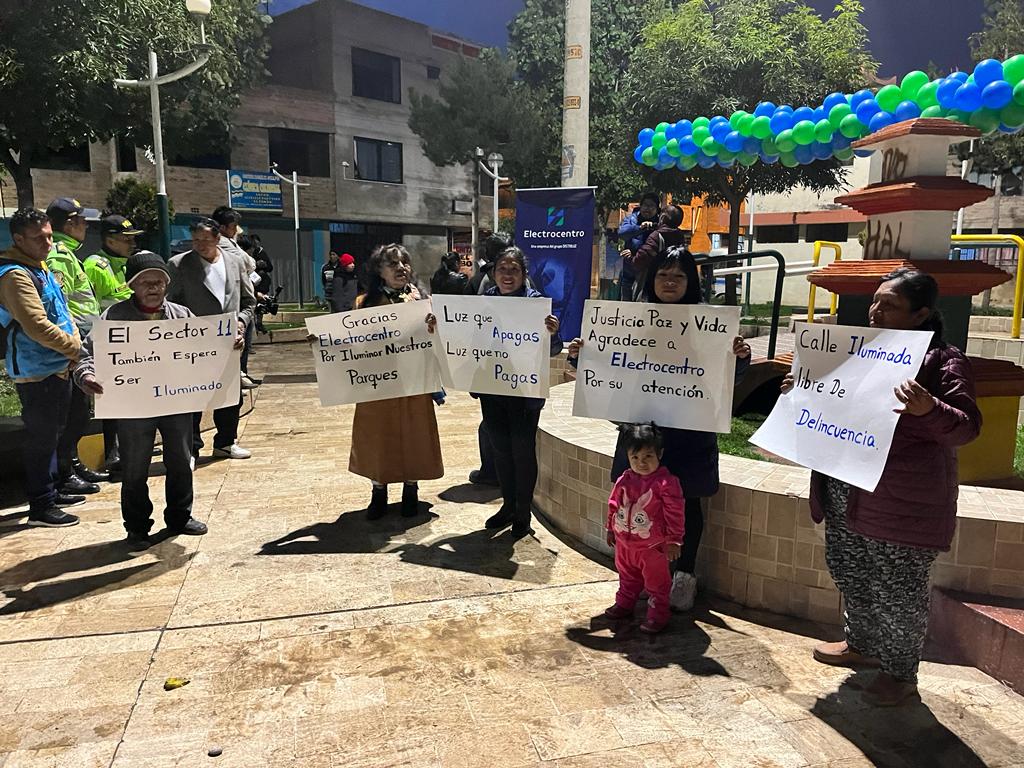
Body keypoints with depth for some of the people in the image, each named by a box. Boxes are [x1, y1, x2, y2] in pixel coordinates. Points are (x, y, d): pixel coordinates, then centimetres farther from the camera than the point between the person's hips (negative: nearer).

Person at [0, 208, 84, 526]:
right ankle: (40, 507, 7)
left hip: (57, 367, 10)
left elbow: (62, 312, 18)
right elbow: (36, 326, -24)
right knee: (40, 437, -2)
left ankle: (50, 491, 32)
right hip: (36, 372, -10)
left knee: (50, 433, 19)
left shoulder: (40, 268, 14)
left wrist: (75, 342, 2)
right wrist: (75, 348, -14)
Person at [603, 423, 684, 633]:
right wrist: (611, 529, 16)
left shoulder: (666, 482, -20)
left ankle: (658, 614, 23)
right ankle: (624, 604, 42)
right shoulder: (624, 480, -4)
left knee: (657, 582, 10)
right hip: (624, 543, 6)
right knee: (627, 578, 24)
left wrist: (673, 541, -12)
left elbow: (675, 513, -15)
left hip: (653, 547, -5)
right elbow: (613, 505, 10)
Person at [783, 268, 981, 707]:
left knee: (896, 587, 5)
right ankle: (861, 645, 42)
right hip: (847, 491, 7)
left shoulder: (942, 361, -11)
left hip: (903, 503, -7)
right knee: (849, 572, 20)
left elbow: (967, 427, -19)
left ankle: (901, 672, 27)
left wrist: (928, 409, -38)